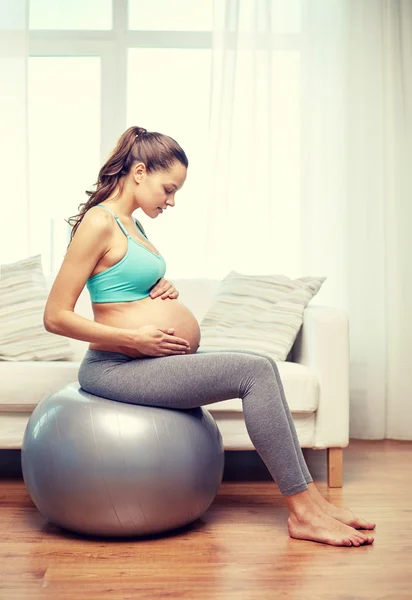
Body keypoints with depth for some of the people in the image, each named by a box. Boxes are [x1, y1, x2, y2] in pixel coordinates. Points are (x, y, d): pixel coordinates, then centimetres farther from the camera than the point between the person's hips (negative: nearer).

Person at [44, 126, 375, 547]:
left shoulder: (130, 224, 16)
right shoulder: (99, 222, -13)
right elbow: (56, 317, -17)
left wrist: (163, 291, 6)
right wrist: (135, 339, -19)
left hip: (147, 360, 10)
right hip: (117, 368, -10)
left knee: (262, 368, 1)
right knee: (256, 372, -16)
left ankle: (310, 500, 1)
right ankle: (303, 513, -9)